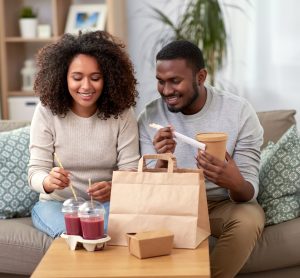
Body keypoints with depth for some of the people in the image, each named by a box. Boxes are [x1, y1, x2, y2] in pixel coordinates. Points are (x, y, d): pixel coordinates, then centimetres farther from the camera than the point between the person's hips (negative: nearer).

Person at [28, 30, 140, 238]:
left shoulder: (122, 114, -6)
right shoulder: (47, 112, -8)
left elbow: (130, 170, -8)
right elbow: (36, 172, -10)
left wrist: (114, 188, -32)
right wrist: (48, 181, -35)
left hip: (107, 204, 1)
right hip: (57, 203, -1)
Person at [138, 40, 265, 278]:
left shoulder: (240, 112, -15)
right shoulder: (149, 117, -9)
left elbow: (249, 191, -16)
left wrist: (235, 183, -41)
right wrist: (162, 161, -33)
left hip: (223, 203, -1)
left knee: (249, 219, -32)